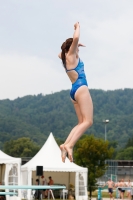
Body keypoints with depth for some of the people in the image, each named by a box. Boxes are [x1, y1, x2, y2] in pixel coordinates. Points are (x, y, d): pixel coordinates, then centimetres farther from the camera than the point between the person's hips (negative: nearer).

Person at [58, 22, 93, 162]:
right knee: (87, 121, -14)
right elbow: (76, 38, -20)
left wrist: (76, 46, 42)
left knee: (81, 123, 8)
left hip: (74, 91, 9)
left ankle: (66, 144, -7)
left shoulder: (65, 57, 19)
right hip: (80, 89, -9)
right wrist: (77, 27, -2)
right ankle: (69, 145, -28)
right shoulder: (71, 56, -2)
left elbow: (60, 54, 46)